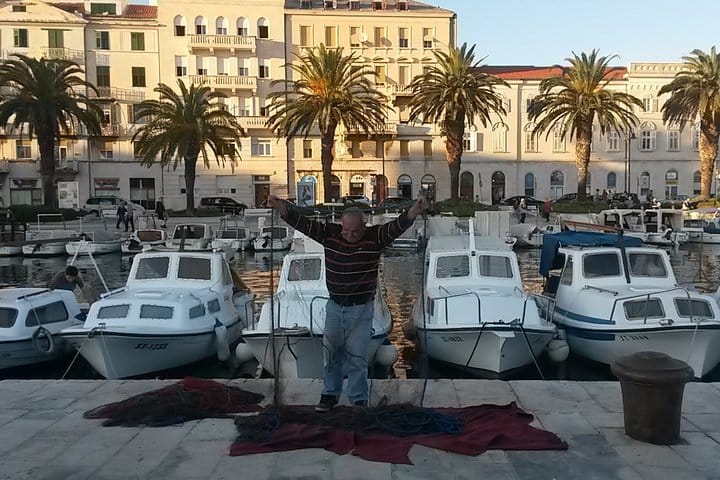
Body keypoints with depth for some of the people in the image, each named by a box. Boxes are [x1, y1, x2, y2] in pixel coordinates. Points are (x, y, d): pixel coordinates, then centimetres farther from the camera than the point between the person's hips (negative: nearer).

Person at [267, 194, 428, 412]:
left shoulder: (375, 237, -10)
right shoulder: (329, 234, -3)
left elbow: (397, 226, -24)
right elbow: (302, 221, -6)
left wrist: (414, 210, -42)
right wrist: (281, 206, -19)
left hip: (361, 308, -3)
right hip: (334, 306, 3)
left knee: (357, 356, 4)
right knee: (331, 353, 12)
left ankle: (359, 400, 19)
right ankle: (330, 394, 29)